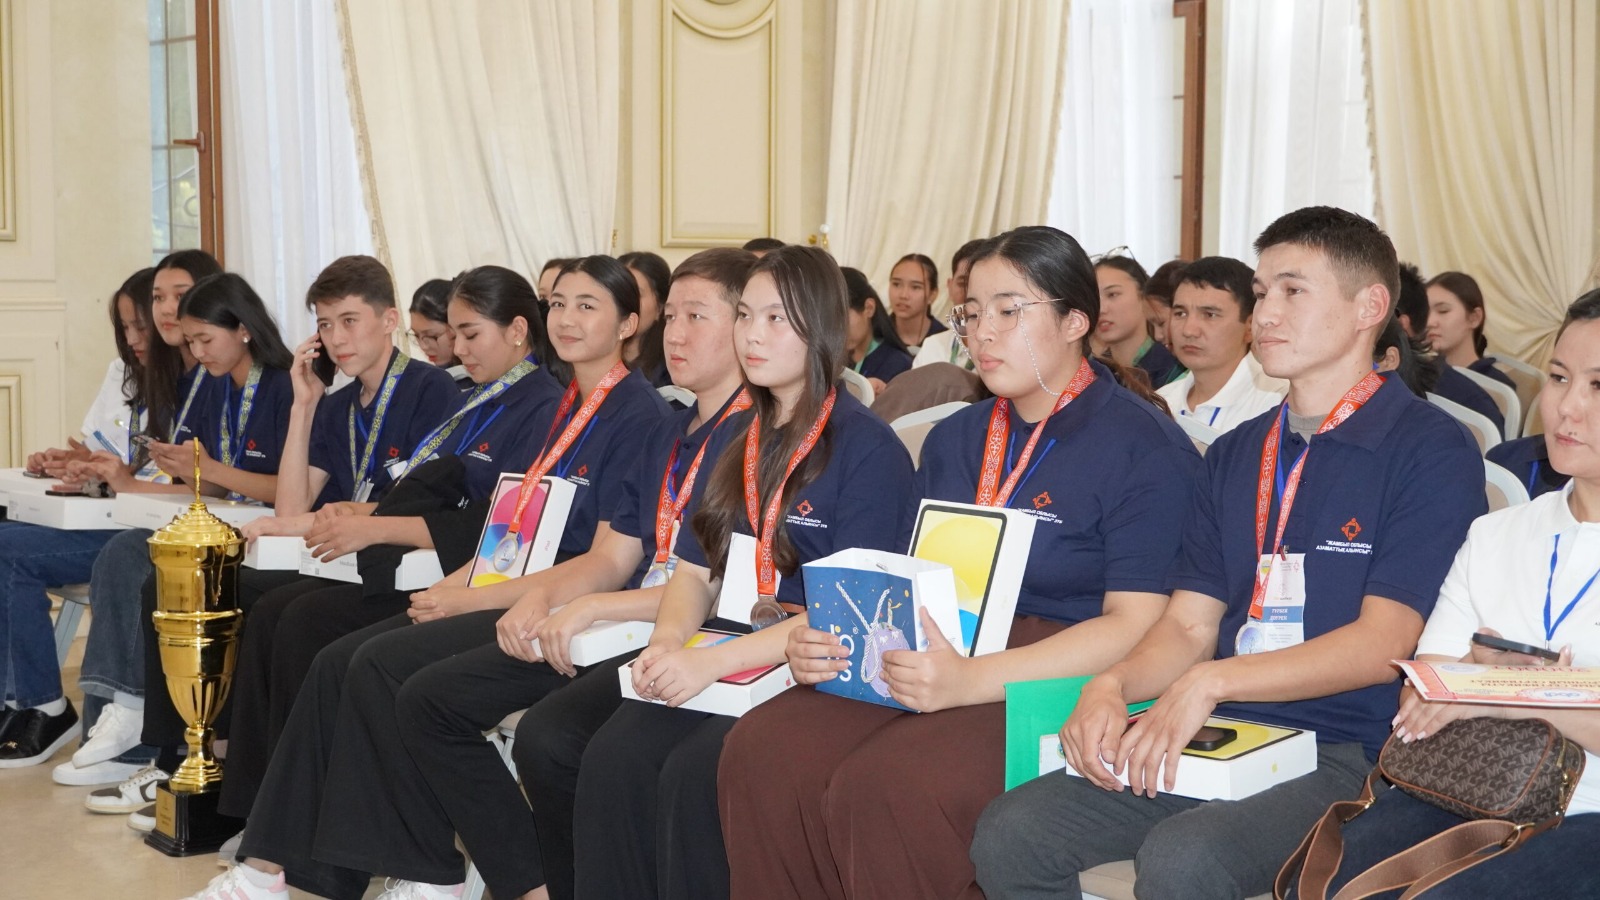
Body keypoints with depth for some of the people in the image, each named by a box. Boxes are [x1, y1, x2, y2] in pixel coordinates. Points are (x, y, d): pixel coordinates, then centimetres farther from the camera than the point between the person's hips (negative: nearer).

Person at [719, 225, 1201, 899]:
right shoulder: (955, 440, 19)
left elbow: (1135, 625, -12)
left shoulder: (1144, 446, -4)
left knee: (883, 787, -32)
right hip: (936, 660, 6)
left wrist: (971, 679, -25)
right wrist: (826, 641, -5)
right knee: (760, 753, -21)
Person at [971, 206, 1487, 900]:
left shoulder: (1428, 448, -3)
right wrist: (1112, 686, -9)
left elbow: (1384, 642, -12)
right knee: (1010, 835, -15)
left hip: (1343, 754, -6)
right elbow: (1189, 626, 13)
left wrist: (1210, 681, -20)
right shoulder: (1233, 455, 18)